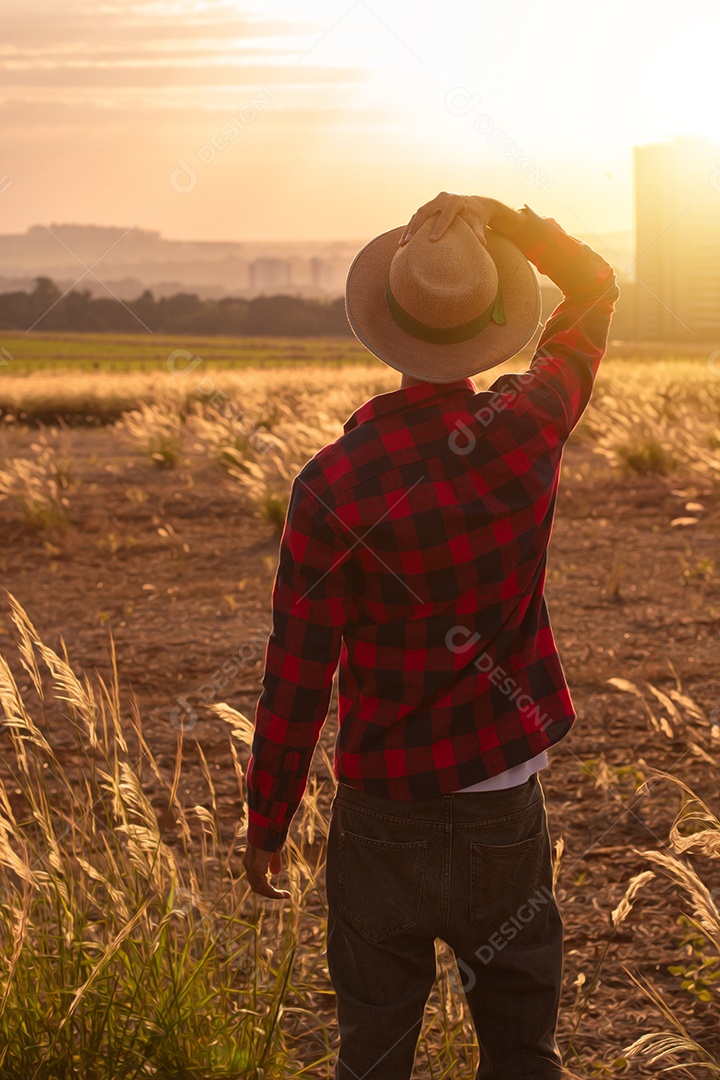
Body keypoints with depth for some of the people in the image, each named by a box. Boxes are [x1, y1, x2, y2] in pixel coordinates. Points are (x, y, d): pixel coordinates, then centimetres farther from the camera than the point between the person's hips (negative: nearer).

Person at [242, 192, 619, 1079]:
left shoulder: (333, 486, -18)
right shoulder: (530, 429, -11)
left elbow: (297, 681, -12)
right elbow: (596, 290, 11)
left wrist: (266, 822, 0)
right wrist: (501, 219, 3)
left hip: (383, 816, -2)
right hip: (505, 812, 2)